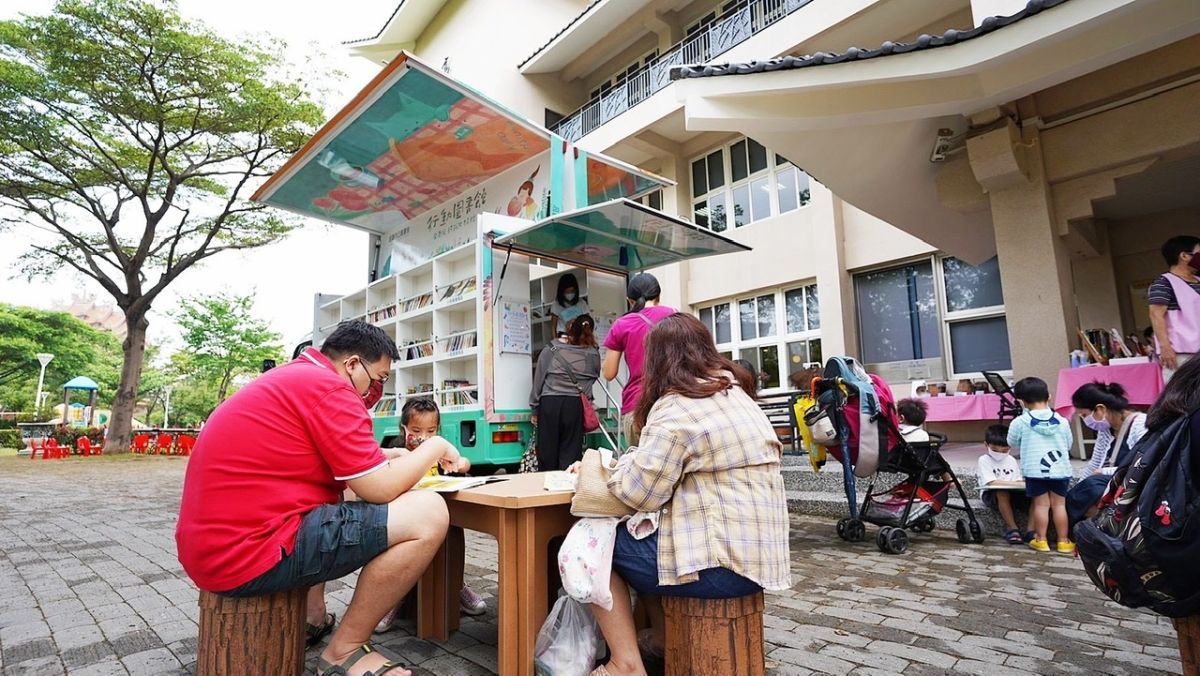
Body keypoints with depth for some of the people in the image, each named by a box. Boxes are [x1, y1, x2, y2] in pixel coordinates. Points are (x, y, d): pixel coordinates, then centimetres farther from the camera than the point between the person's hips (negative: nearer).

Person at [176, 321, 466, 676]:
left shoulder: (290, 379, 17)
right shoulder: (328, 386, -14)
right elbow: (380, 489, -15)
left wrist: (392, 457, 15)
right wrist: (436, 447, 0)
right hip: (248, 553, -11)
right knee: (428, 513, -15)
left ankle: (312, 618, 27)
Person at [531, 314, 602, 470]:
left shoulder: (550, 350, 0)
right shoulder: (593, 355, 1)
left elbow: (538, 380, 3)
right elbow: (595, 376, 16)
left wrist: (535, 410, 11)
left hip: (550, 404, 0)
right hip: (576, 405, 0)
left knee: (547, 451, 8)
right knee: (570, 453, 6)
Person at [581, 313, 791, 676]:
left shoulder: (676, 408, -16)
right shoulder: (735, 392, 12)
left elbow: (637, 493, -16)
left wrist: (627, 461, 3)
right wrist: (641, 460, 17)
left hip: (721, 561, -9)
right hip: (755, 550, 9)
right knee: (637, 535, 24)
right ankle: (661, 637, 31)